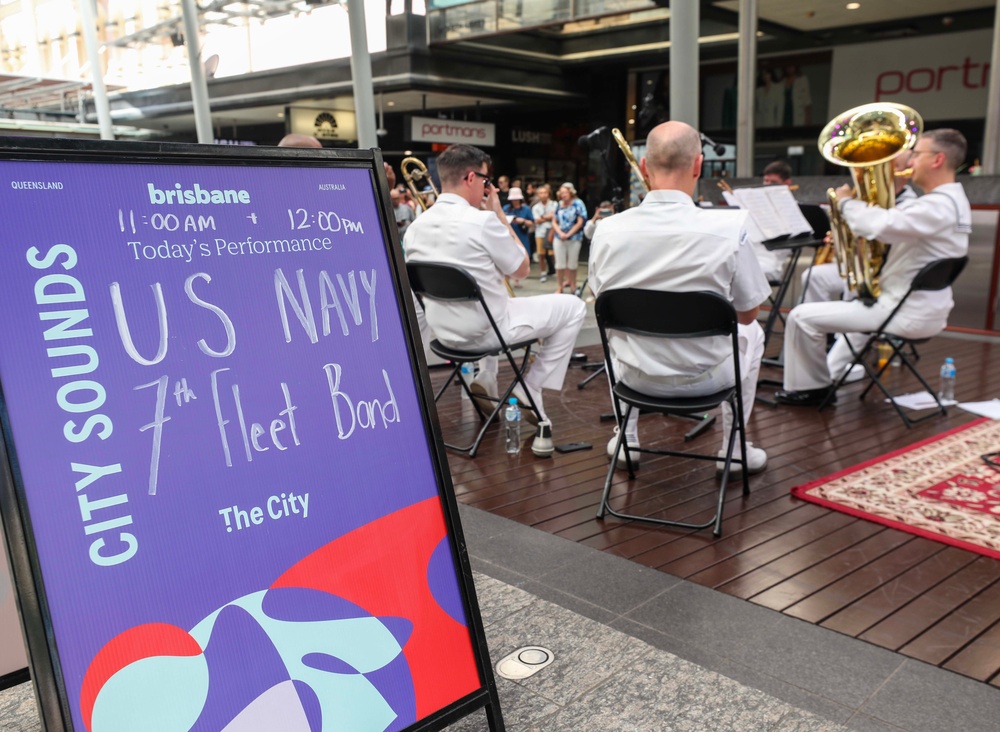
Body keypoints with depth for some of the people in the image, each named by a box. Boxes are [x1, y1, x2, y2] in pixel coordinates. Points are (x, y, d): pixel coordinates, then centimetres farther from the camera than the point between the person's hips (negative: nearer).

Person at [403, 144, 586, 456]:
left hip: (444, 330, 7)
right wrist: (499, 214, -3)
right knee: (573, 308, 8)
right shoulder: (482, 220, -22)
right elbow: (522, 269, -8)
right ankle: (530, 391, 8)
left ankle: (485, 378, 28)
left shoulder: (415, 227, -3)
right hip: (484, 331, -7)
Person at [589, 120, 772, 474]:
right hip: (705, 377, -2)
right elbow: (748, 313, -7)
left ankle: (626, 437, 40)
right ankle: (733, 448, 32)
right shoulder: (728, 229, -22)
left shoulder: (607, 230, -15)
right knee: (751, 333, 30)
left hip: (634, 376, 2)